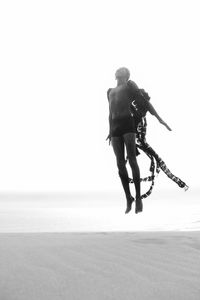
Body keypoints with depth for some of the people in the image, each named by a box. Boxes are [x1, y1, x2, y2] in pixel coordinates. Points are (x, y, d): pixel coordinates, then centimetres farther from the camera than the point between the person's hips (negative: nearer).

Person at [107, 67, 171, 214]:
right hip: (115, 127, 5)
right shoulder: (110, 91, 27)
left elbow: (144, 101, 4)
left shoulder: (130, 85, 10)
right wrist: (110, 132, 27)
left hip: (127, 123, -5)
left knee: (132, 159, -14)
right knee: (120, 163, -2)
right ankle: (128, 198, 4)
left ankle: (138, 197, -11)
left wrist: (159, 118, -3)